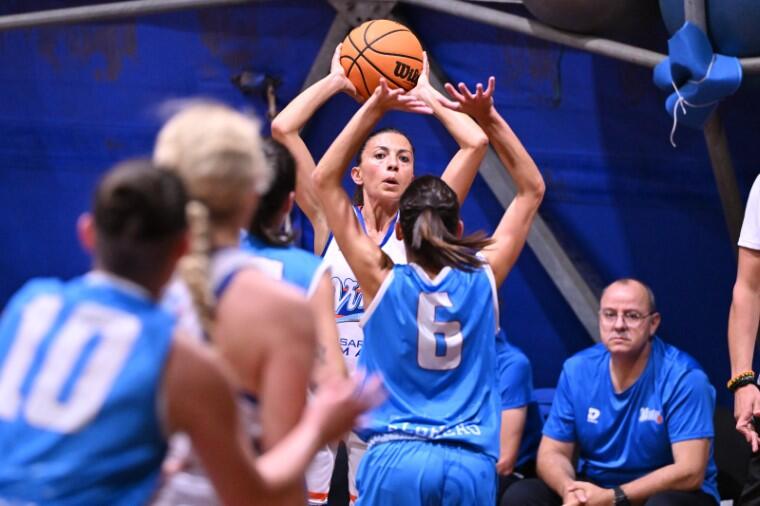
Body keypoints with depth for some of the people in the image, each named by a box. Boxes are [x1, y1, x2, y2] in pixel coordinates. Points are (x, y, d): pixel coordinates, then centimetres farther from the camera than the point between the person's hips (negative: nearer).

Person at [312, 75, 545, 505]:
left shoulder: (382, 279, 2)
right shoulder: (483, 279, 6)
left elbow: (325, 179, 6)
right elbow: (532, 188, 17)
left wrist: (375, 108, 4)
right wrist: (488, 117, 10)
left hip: (397, 458, -2)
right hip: (471, 464, 2)